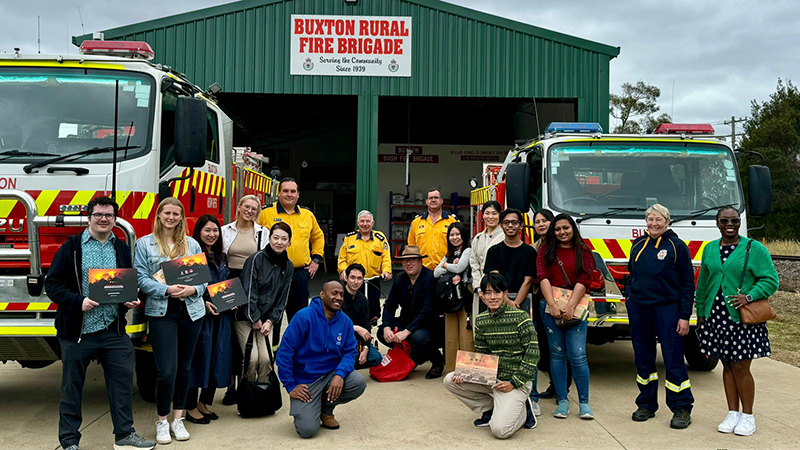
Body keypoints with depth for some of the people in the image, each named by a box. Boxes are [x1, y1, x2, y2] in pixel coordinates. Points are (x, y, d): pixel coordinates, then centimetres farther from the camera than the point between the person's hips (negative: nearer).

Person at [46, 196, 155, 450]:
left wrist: (133, 300, -1)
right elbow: (52, 284, -5)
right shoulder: (72, 247, -2)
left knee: (123, 381, 5)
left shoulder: (122, 249, 10)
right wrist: (78, 301, -18)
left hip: (114, 331, 3)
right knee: (72, 387, 6)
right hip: (78, 331, -3)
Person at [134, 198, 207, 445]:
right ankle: (162, 421, 10)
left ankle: (178, 419, 24)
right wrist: (166, 290, -18)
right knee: (167, 371, -9)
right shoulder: (144, 243, 3)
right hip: (161, 312, -3)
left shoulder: (192, 244, 10)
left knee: (184, 368, 11)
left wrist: (193, 289, -12)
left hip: (191, 311, 3)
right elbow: (141, 278, -4)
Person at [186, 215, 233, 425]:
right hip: (200, 314, -7)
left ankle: (205, 403, 22)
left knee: (217, 358, 9)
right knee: (199, 358, -3)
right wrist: (203, 303, -20)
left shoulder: (222, 258, 17)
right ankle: (191, 407, 7)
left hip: (221, 315, 7)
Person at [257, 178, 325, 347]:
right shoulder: (265, 213, -3)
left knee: (299, 313, 11)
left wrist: (316, 259, 15)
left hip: (301, 273, 4)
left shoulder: (308, 215, 10)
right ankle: (272, 347, 12)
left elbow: (318, 236, 24)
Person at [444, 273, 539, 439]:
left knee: (500, 429, -23)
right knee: (450, 380, -6)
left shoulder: (520, 317, -13)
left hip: (515, 382, -7)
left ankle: (522, 411, 11)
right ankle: (491, 410, 8)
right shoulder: (481, 320, 5)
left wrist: (514, 383, -17)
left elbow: (533, 353, -13)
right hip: (490, 378, 7)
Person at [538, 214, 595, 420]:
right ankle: (562, 401, 11)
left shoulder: (583, 252, 6)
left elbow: (583, 281, -4)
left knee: (577, 355, -7)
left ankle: (584, 402, 3)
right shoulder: (546, 250, 9)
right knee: (557, 354, 4)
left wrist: (570, 307, -16)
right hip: (550, 306, 1)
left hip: (575, 308, -1)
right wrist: (552, 305, -15)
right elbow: (543, 277, -3)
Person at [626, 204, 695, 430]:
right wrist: (629, 295, 8)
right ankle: (646, 405, 21)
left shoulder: (677, 246, -2)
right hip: (638, 309, 5)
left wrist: (685, 316, -8)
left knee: (673, 359, -4)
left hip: (666, 309, -5)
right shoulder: (638, 245, 11)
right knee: (643, 359, 10)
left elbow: (687, 283, -3)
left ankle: (682, 409, 5)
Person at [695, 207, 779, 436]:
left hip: (742, 318, -4)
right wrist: (700, 312, 15)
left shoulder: (754, 249, -3)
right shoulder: (710, 249, 11)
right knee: (727, 366, 10)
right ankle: (732, 413, 20)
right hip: (716, 317, 4)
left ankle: (747, 416, 12)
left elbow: (770, 280, -6)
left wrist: (749, 296, -19)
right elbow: (703, 284, 17)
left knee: (741, 368, -3)